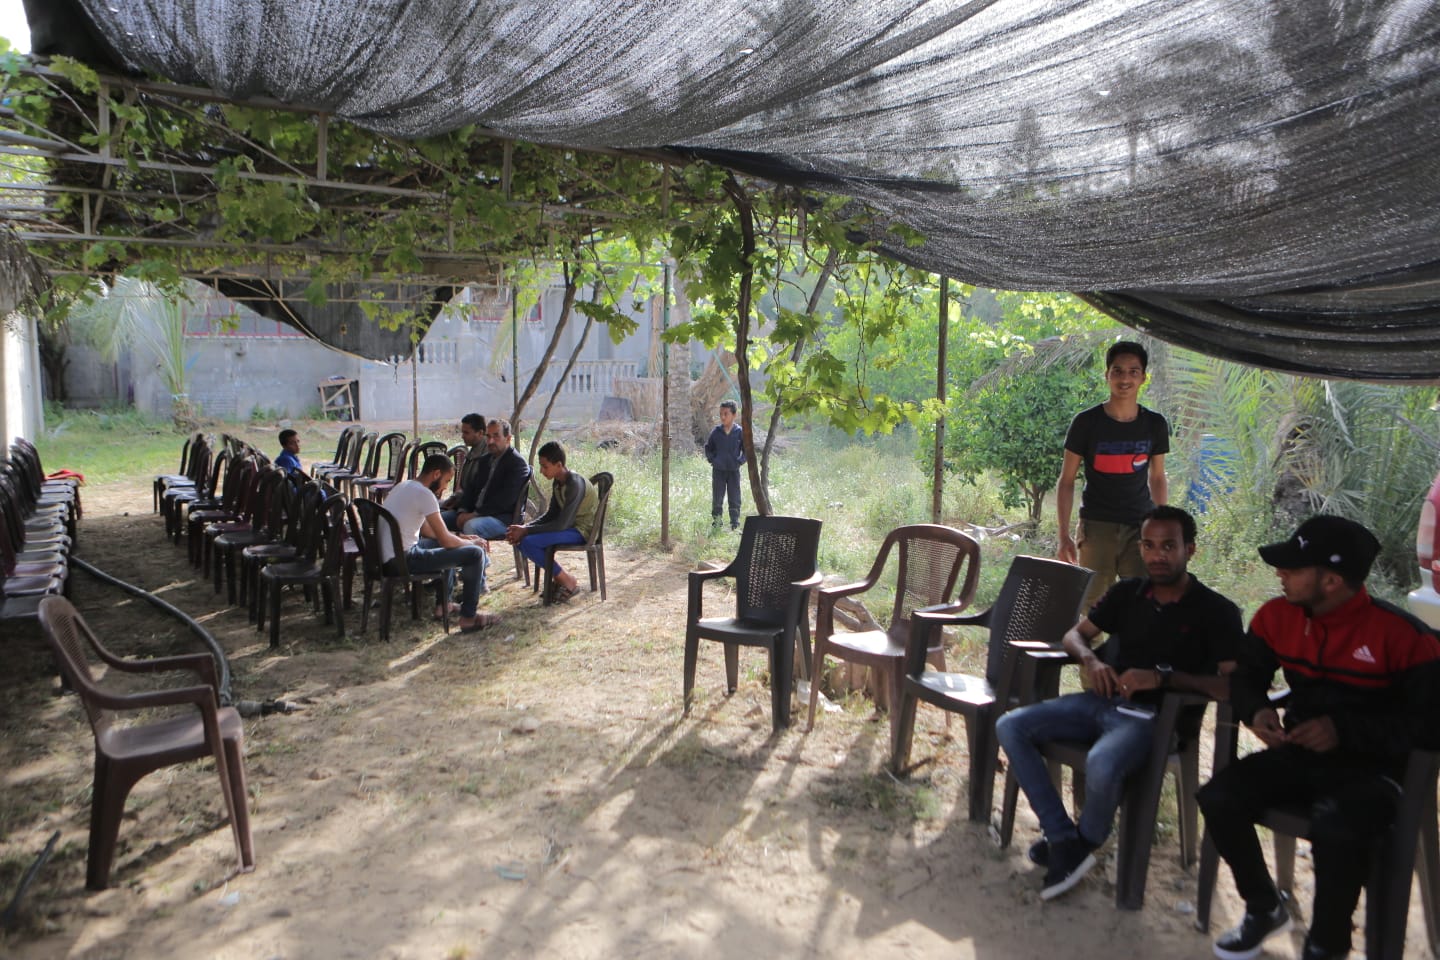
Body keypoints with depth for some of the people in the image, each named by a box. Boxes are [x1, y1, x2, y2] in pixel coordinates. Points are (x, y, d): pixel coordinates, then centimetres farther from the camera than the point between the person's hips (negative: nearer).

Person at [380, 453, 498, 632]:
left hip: (387, 554, 10)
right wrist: (473, 543, 2)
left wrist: (460, 538, 15)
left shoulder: (403, 486, 14)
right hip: (403, 561, -10)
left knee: (452, 546, 30)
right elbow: (446, 540, -17)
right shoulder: (424, 494, -17)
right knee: (475, 554, -9)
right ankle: (469, 617, -1)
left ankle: (443, 603, 33)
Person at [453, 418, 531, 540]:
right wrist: (463, 511, -2)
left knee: (471, 526, -35)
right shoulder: (486, 460, 19)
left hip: (504, 518, -9)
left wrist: (476, 514, -20)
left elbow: (505, 500, -19)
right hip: (476, 513, 9)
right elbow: (471, 487, 18)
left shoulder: (518, 463, -9)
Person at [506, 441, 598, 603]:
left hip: (582, 530, -9)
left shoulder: (575, 484, -23)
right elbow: (551, 514, 12)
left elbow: (562, 524, -26)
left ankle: (567, 581, -9)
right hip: (569, 525, 10)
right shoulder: (557, 482, 6)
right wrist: (526, 527, -5)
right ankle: (555, 577, 5)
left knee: (527, 542, -23)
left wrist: (526, 531, -21)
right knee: (518, 536, 0)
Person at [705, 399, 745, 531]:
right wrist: (712, 460, 0)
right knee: (717, 500, 6)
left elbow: (746, 450, 5)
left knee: (735, 500, 4)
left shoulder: (740, 432, -4)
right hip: (718, 471, 1)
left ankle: (735, 525, 12)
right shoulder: (716, 431, 0)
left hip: (734, 471, -1)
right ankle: (716, 524, 14)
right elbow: (708, 448, 12)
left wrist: (740, 461, -6)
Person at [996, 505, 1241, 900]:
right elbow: (1075, 634, 18)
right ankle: (1064, 841, -12)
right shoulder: (1127, 592, 11)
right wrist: (1090, 659, -6)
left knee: (1101, 765, -37)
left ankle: (1083, 842, -3)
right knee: (1010, 727, -13)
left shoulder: (1216, 612, -5)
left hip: (1156, 716, -6)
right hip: (1103, 701, 6)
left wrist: (1163, 676, -25)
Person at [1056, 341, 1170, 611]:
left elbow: (1157, 479, 16)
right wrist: (1064, 536, -4)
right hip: (1097, 527, -2)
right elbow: (1066, 481, 0)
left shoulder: (1155, 425, 5)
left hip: (1141, 527, 2)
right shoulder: (1086, 422, -3)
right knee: (1093, 606, 0)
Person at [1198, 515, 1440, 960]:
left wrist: (1345, 730, -25)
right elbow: (1246, 675, 13)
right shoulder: (1277, 615, 0)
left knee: (1336, 831, -36)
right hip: (1297, 753, 5)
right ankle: (1264, 908, 10)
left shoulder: (1402, 634, -17)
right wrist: (1257, 710, -10)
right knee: (1218, 798, -18)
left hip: (1368, 766, -5)